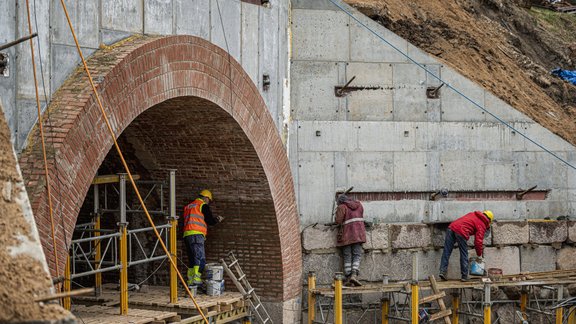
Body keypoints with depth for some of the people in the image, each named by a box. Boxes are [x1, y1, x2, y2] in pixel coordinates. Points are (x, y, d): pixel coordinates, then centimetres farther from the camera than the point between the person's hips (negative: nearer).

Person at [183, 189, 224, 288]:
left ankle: (190, 281, 6)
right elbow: (210, 220, 1)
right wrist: (218, 219, 21)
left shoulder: (188, 206, 26)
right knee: (200, 258, -12)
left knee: (192, 259, 11)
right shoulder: (203, 206, 1)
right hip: (196, 234, -8)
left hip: (186, 235, 8)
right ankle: (196, 278, -26)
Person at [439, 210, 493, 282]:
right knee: (464, 255, 7)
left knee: (446, 252, 7)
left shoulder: (473, 214, 29)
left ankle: (442, 271, 0)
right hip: (461, 232, -6)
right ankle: (464, 276, 9)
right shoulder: (482, 225, 9)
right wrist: (479, 255, 14)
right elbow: (478, 241, 4)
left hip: (452, 227, 6)